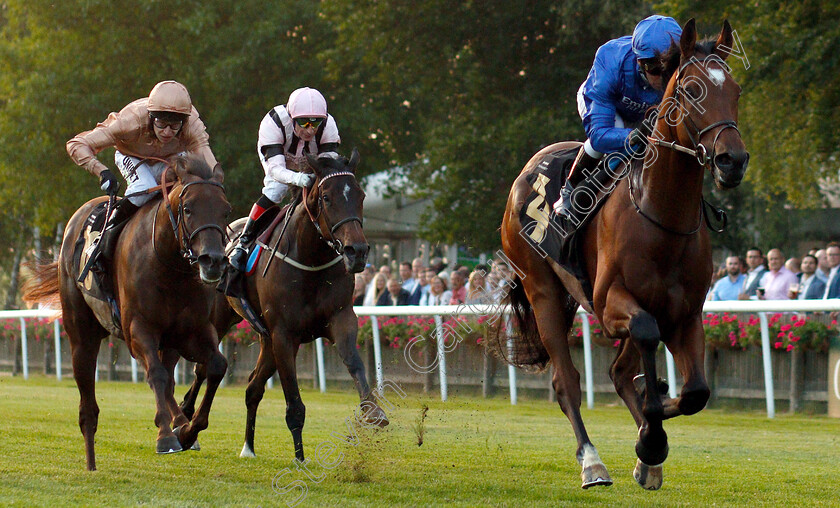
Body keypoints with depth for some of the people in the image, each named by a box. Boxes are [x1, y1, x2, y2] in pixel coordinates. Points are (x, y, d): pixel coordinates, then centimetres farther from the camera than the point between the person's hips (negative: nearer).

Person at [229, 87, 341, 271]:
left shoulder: (328, 125, -35)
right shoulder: (273, 123, -42)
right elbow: (275, 168, -49)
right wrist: (298, 179, -69)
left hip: (310, 164, 3)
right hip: (275, 157, -3)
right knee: (275, 190, -26)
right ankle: (243, 243, -16)